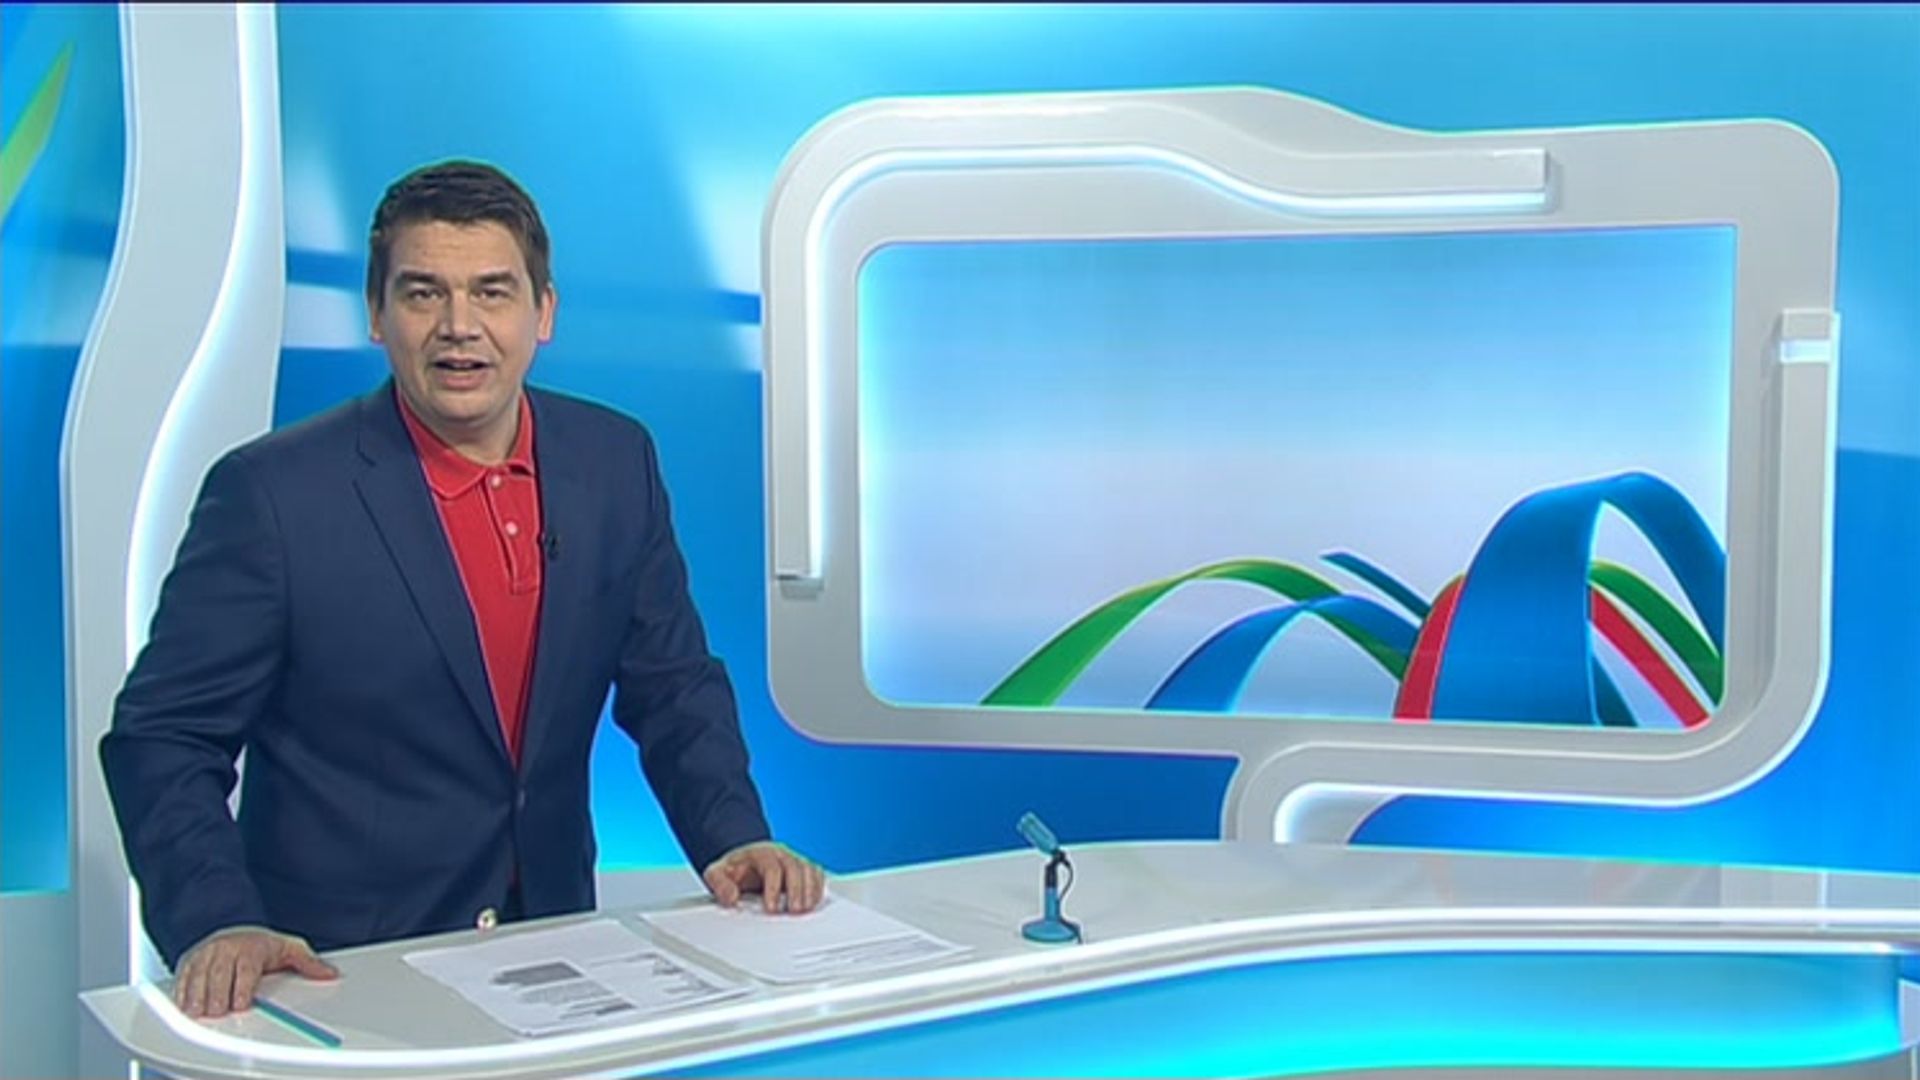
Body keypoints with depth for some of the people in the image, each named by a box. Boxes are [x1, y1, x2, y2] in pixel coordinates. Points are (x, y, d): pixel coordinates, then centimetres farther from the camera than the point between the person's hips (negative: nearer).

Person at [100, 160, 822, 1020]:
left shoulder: (616, 464, 3)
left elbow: (673, 689, 10)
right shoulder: (272, 493, -9)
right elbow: (162, 738, -6)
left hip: (550, 959, 3)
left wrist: (733, 838, -6)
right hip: (333, 974, -3)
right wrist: (215, 923, -21)